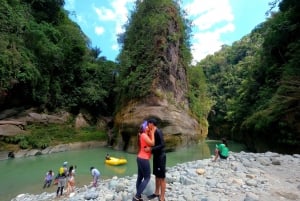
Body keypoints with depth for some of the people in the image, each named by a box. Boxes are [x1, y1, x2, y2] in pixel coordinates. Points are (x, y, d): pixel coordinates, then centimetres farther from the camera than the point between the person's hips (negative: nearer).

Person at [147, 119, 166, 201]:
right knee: (157, 176, 20)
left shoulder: (158, 132, -21)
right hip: (156, 156, 9)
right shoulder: (153, 132, 6)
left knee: (162, 178, 3)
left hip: (161, 156, -9)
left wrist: (151, 149, -27)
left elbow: (162, 145, -26)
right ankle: (156, 193, 36)